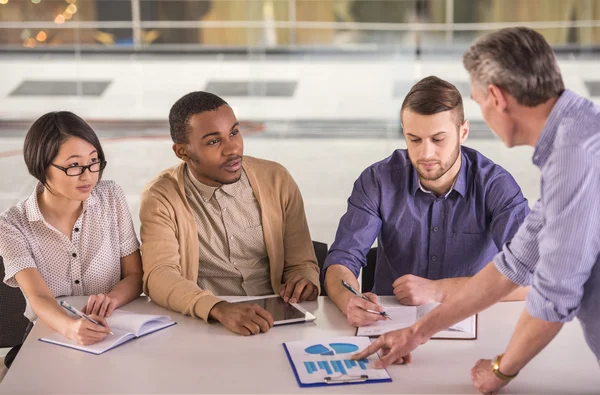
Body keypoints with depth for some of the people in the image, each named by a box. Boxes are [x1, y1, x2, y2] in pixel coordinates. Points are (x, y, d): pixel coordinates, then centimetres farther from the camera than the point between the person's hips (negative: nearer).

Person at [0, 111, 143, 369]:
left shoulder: (111, 197, 0)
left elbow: (135, 275, 2)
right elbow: (39, 298, -21)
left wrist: (113, 297, -23)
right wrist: (70, 327, -44)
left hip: (113, 332, 1)